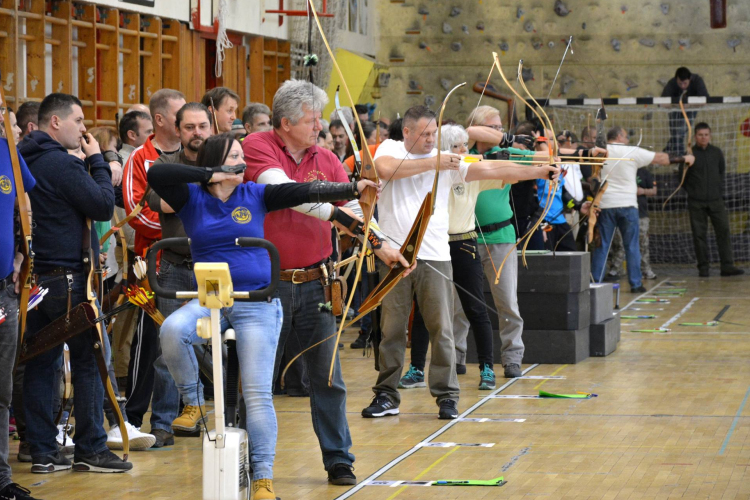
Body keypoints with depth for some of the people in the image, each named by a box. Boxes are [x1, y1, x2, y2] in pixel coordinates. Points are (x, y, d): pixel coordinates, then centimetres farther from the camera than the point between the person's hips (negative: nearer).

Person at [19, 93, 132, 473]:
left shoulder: (24, 160, 12)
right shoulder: (62, 164, -15)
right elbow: (104, 206, -12)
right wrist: (97, 161, -3)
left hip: (35, 276, 9)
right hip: (67, 277, -8)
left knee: (41, 362, 8)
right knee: (89, 359, 0)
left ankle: (42, 451, 10)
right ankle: (91, 449, 4)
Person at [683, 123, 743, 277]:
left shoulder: (717, 153, 7)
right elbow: (682, 176, 7)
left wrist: (719, 190, 13)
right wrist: (691, 191, 4)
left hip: (715, 200, 2)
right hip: (696, 202, -2)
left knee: (724, 231, -5)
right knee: (699, 234, 0)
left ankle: (727, 266, -5)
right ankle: (703, 267, 6)